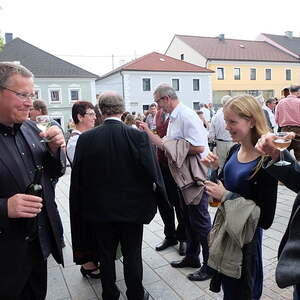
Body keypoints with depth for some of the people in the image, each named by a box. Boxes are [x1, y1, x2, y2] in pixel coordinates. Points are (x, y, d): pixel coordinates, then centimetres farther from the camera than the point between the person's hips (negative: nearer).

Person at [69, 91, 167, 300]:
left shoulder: (86, 139, -10)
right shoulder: (138, 136, -16)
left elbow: (77, 178, -4)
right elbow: (152, 171, -15)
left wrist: (80, 208, 9)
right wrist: (159, 194, 4)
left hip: (99, 209, 2)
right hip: (131, 207, -1)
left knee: (106, 254, 18)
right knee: (133, 254, 15)